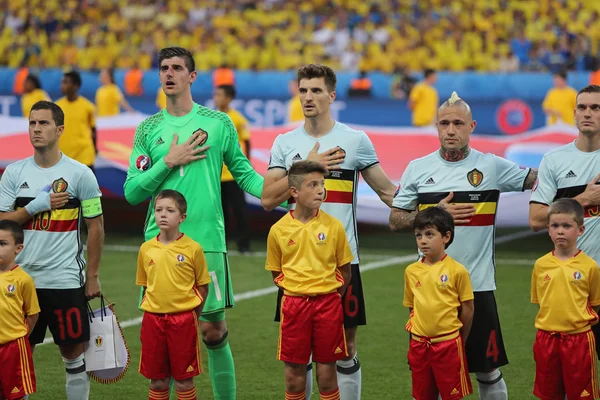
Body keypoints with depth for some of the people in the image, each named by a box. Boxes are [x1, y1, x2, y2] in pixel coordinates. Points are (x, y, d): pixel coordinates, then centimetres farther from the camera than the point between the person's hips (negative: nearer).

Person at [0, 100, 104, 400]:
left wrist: (92, 276, -2)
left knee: (73, 354, 3)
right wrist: (37, 206, -11)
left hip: (66, 280, -2)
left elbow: (95, 226, 1)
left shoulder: (80, 174, -3)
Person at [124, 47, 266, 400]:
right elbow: (132, 192, 3)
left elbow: (244, 173, 9)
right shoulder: (148, 129, 9)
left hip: (206, 241, -2)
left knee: (214, 330, -1)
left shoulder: (219, 123, 5)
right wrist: (169, 162, -8)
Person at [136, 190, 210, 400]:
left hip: (183, 319, -3)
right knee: (157, 381, 8)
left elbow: (203, 287, 1)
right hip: (153, 319, 3)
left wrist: (191, 317, -1)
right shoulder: (146, 249, 3)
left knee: (184, 381, 2)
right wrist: (151, 314, 7)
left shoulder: (193, 249, -6)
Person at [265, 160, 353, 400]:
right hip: (294, 304, 0)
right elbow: (276, 274, 8)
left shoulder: (333, 226, -3)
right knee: (294, 369, 6)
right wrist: (298, 291, 1)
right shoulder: (279, 230, -3)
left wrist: (328, 296, -1)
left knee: (327, 368, 4)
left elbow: (345, 272, 4)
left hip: (328, 303, 0)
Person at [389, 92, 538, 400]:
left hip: (477, 285, -1)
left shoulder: (492, 166, 1)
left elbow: (536, 179, 10)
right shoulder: (417, 169, 5)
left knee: (487, 369, 4)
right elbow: (395, 221, 7)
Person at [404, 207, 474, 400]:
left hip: (448, 343, -4)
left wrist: (459, 341, 3)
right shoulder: (411, 271, 2)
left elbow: (467, 308, -3)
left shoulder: (457, 271, -10)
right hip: (419, 344, 4)